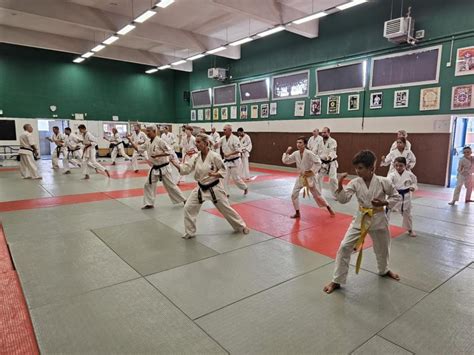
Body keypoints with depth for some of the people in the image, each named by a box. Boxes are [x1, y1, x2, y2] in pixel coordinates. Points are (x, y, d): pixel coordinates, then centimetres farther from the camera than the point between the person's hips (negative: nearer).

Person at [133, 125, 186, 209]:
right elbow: (138, 148, 10)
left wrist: (157, 155, -27)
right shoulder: (148, 143, 4)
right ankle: (149, 203, 17)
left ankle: (183, 200, 18)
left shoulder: (160, 141, -18)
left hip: (163, 167, -7)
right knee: (148, 185, 5)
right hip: (154, 168, 7)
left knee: (171, 185, 3)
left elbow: (170, 151, -23)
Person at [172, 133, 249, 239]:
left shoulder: (214, 156, -17)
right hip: (201, 188, 5)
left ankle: (241, 226, 29)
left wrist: (214, 174, -28)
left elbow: (223, 171, -10)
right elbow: (185, 168, -12)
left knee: (226, 209, 7)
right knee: (188, 208, -2)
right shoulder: (195, 157, -3)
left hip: (214, 188, -4)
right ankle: (189, 233, 15)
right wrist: (174, 162, -24)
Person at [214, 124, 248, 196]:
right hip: (226, 161, 6)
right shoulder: (223, 138, 3)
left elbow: (238, 150, -21)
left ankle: (245, 188, 24)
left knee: (236, 178, -1)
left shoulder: (235, 139, -17)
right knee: (225, 178, 2)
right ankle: (226, 193, 10)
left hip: (234, 161, -6)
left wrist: (229, 154, -29)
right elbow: (215, 146, 2)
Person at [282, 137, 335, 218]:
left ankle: (329, 209, 28)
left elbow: (318, 163, -19)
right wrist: (287, 152, -10)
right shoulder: (295, 154, -3)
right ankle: (297, 213, 14)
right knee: (294, 194, -2)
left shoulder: (309, 153, -20)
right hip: (300, 177, 5)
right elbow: (285, 161, 3)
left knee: (317, 195, 6)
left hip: (310, 177, -5)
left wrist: (311, 171, -23)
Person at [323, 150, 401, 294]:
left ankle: (384, 270, 56)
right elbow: (343, 199, -17)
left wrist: (384, 203, -19)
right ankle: (336, 281, 6)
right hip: (361, 219, 1)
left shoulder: (383, 182, -13)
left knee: (382, 248, 21)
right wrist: (340, 184, -31)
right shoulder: (355, 183, -10)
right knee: (344, 247, -8)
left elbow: (396, 197, -1)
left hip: (378, 219, 0)